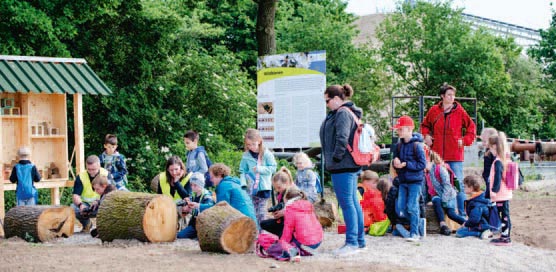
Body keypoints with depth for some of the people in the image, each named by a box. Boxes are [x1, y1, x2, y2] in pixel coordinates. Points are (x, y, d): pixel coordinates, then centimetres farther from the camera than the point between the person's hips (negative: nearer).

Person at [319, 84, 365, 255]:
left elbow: (342, 139, -23)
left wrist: (336, 158, -14)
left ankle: (352, 243, -6)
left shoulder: (342, 113, -13)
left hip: (343, 166, -11)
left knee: (346, 203, -8)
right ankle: (360, 240, 19)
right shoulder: (345, 113, 18)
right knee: (353, 202, 13)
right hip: (350, 165, 11)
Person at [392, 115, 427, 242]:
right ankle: (416, 222, 22)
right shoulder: (399, 146, 8)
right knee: (400, 209, 4)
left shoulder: (416, 145, -11)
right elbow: (395, 161, 16)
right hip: (403, 181, 7)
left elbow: (422, 164, -14)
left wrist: (406, 164, -18)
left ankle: (414, 233, 0)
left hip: (415, 181, -7)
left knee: (412, 207, -7)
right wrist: (396, 163, -9)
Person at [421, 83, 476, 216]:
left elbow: (471, 127, 9)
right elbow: (425, 125, 20)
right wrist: (426, 135, 4)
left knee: (458, 185, -3)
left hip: (455, 156, -2)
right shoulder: (434, 110, 5)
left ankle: (463, 214, 1)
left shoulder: (460, 111, 1)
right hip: (438, 155, 2)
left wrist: (465, 140, -1)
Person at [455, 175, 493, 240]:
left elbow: (474, 219, -29)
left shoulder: (476, 203, -23)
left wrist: (466, 224, -12)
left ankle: (481, 233, -17)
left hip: (481, 226, -10)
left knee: (459, 232, -22)